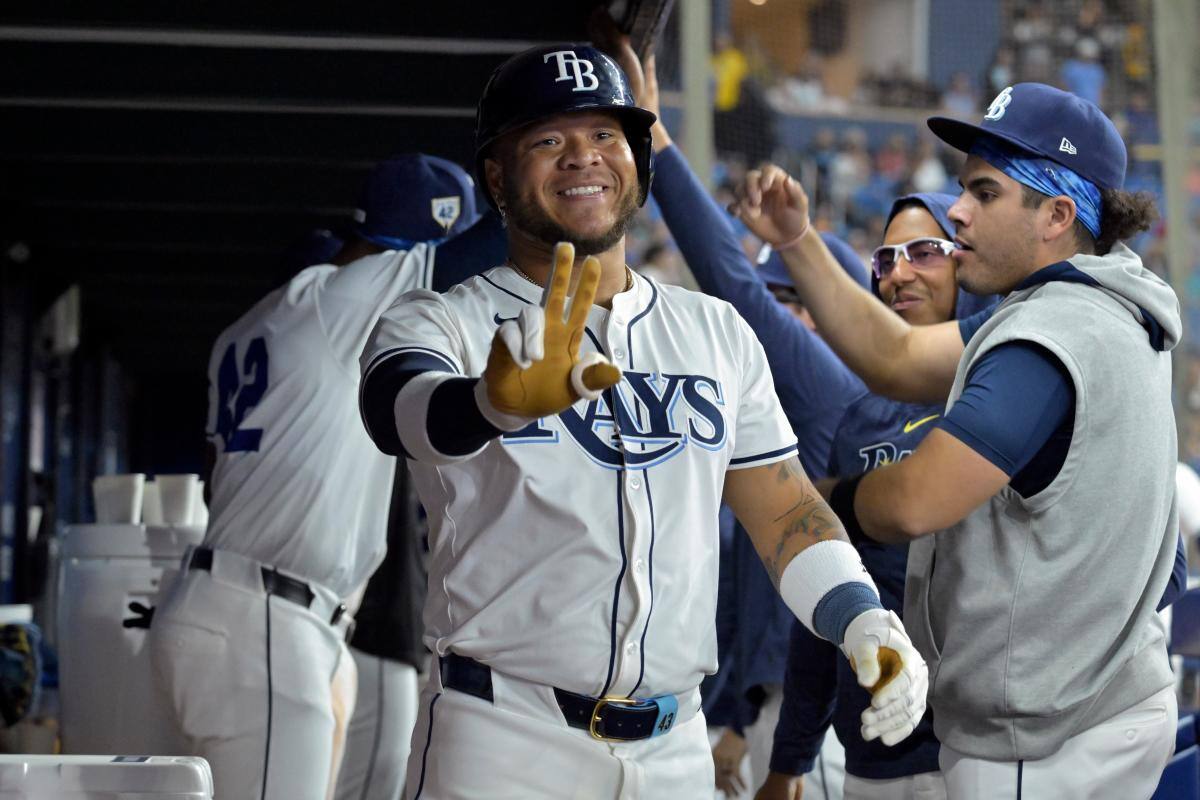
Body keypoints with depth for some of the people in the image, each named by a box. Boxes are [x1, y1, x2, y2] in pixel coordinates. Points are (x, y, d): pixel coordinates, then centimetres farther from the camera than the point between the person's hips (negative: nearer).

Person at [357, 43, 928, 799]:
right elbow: (401, 407, -24)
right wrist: (499, 402, -46)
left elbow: (783, 506, 15)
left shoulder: (718, 333, 13)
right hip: (502, 738, -3)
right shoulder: (440, 323, -1)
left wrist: (863, 619, -3)